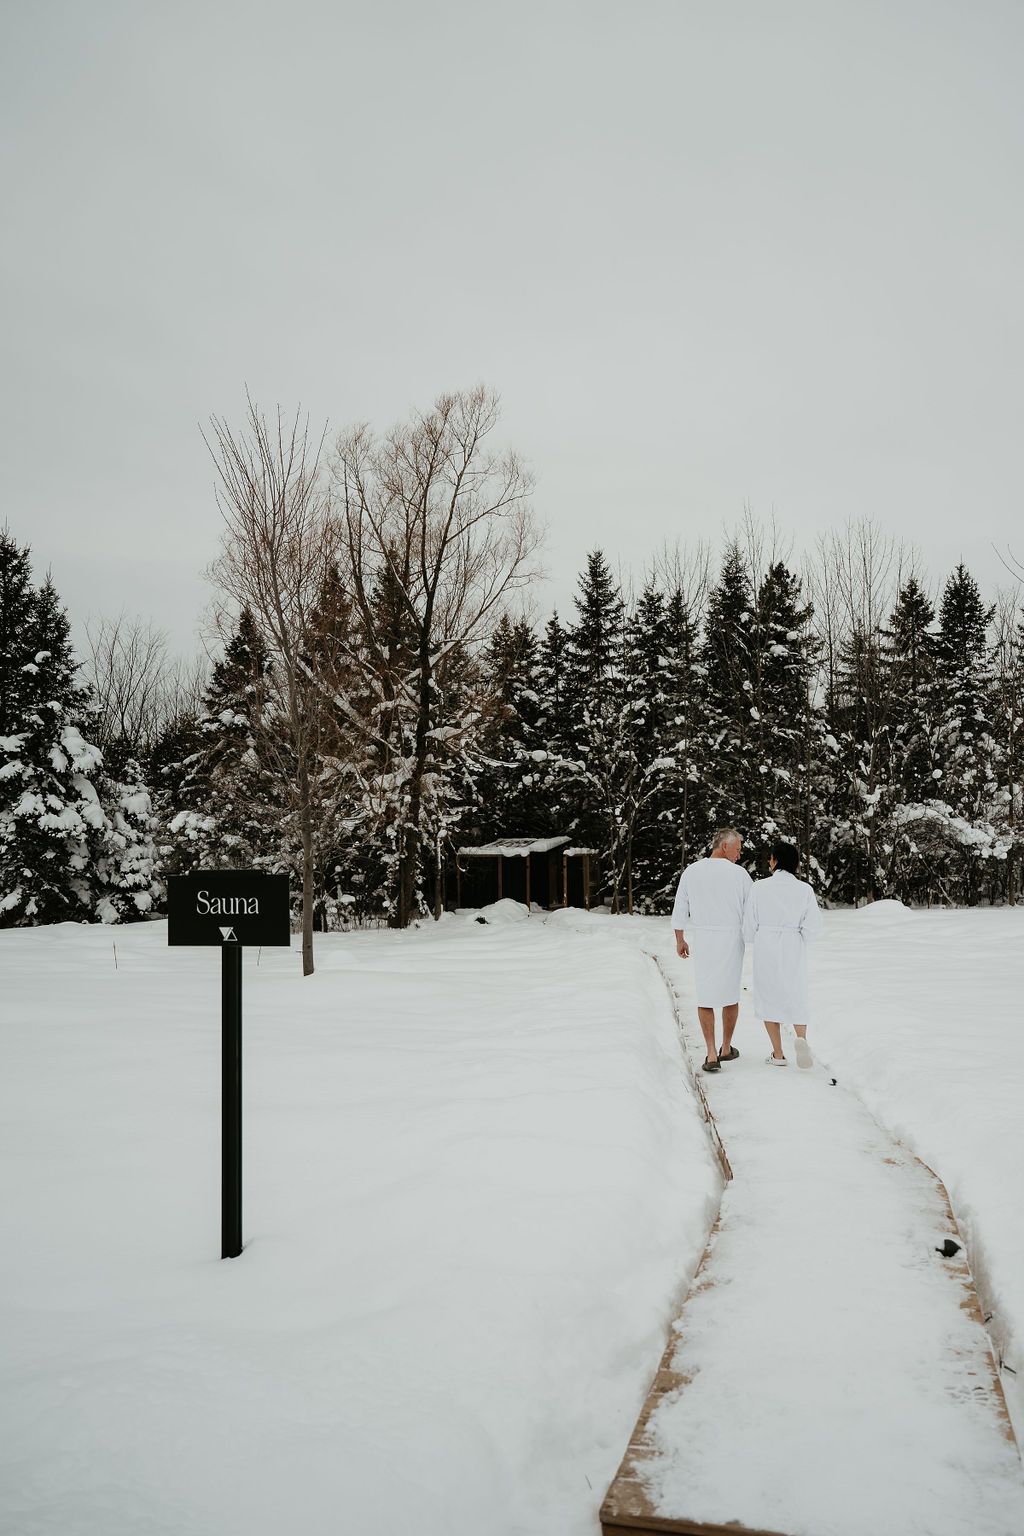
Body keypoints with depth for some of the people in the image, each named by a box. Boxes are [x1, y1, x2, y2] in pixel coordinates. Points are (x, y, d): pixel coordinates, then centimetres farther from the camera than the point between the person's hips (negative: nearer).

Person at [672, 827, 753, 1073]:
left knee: (705, 996, 7)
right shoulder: (738, 873, -8)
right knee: (730, 993, 17)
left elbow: (680, 910, 2)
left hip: (702, 942, 1)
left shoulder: (691, 872, -2)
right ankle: (726, 1049, 27)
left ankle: (712, 1055, 0)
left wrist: (680, 940, 15)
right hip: (731, 941, -1)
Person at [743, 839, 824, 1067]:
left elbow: (750, 925, -3)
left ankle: (778, 1054, 12)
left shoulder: (759, 887, -8)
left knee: (768, 997, 13)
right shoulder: (804, 889, -6)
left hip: (766, 950, -1)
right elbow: (813, 926, -8)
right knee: (795, 998, 16)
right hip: (793, 951, 1)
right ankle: (801, 1038, -11)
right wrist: (799, 943, 12)